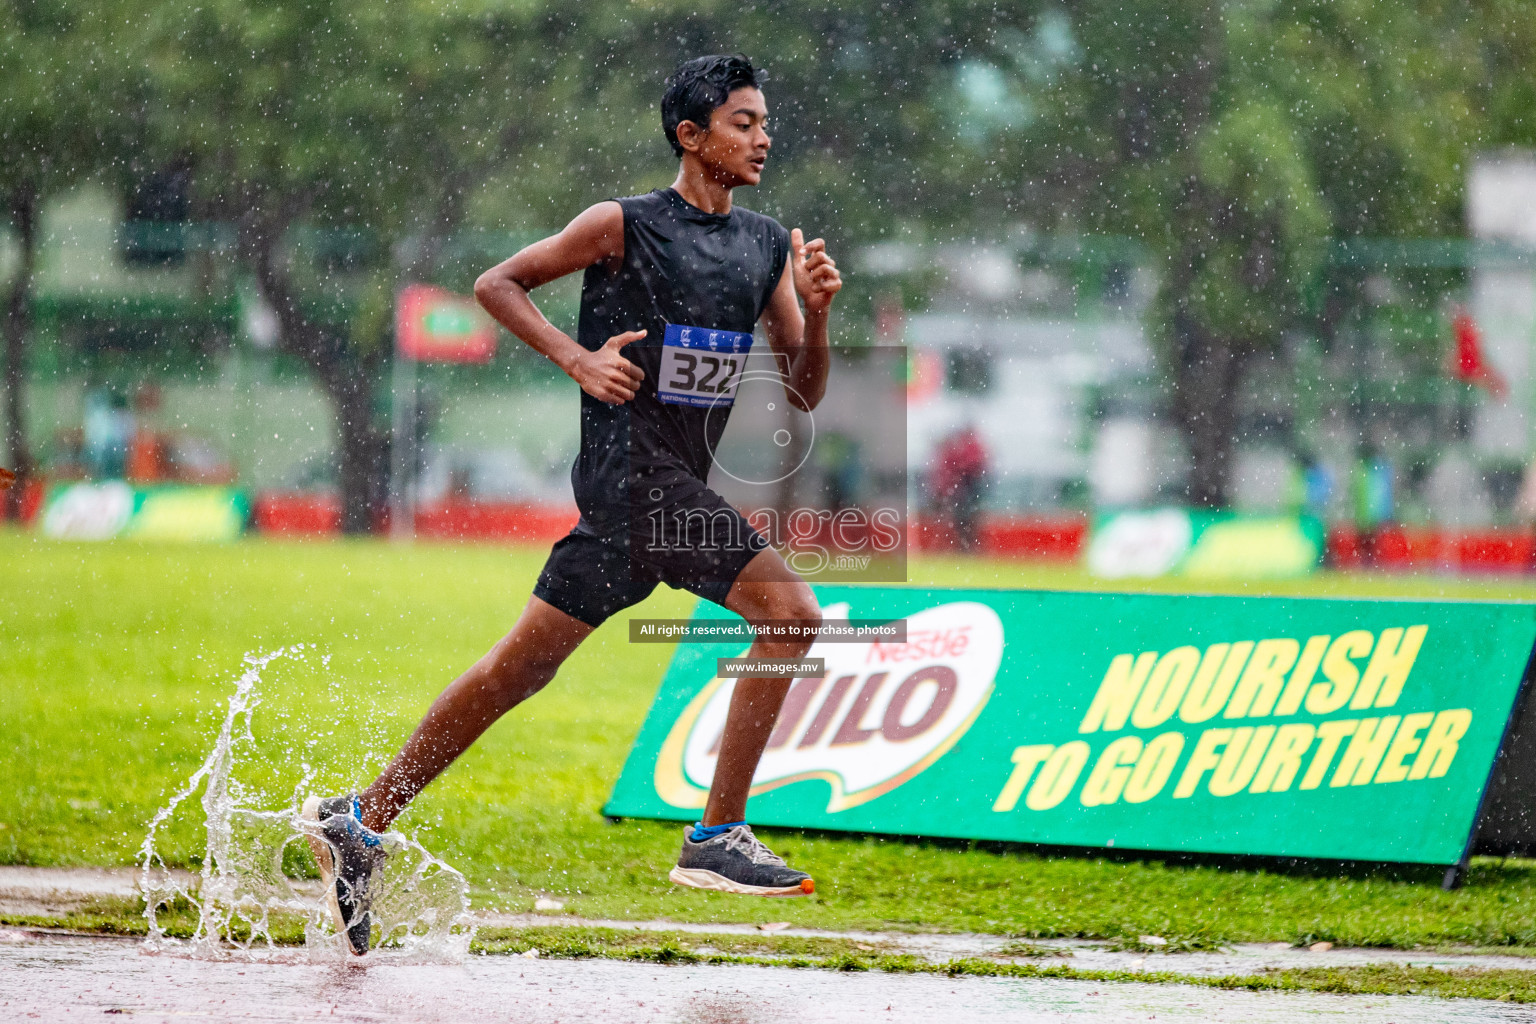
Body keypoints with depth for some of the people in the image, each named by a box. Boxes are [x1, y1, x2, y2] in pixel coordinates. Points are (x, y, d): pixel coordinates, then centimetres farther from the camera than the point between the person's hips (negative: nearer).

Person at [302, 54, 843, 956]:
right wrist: (578, 359, -11)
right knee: (791, 614, -16)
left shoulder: (768, 245, 14)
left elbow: (806, 392, 13)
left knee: (522, 668, 9)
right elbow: (497, 285, 1)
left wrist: (815, 311, -6)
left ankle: (363, 823, 15)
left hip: (673, 489, 7)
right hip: (634, 466, -7)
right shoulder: (625, 226, -4)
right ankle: (718, 839, -13)